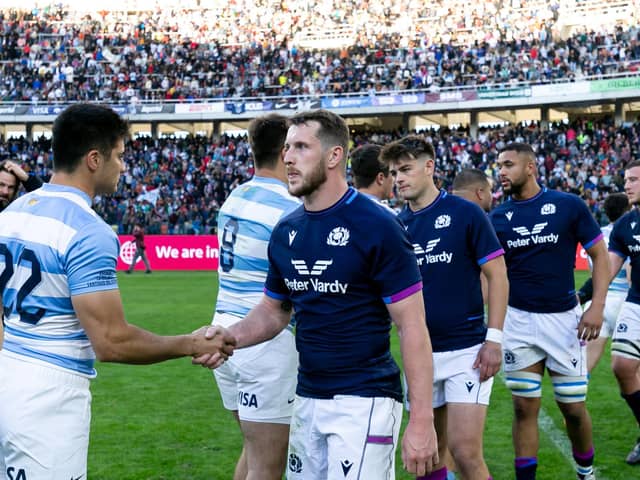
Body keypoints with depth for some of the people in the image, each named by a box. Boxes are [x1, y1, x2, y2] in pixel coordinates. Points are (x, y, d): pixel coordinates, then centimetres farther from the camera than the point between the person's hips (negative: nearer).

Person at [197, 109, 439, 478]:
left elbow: (413, 327, -14)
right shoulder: (286, 231, 6)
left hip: (363, 402, -7)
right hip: (306, 401, 7)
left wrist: (422, 421, -19)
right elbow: (274, 310, 19)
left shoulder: (377, 226, -13)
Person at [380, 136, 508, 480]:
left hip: (466, 349, -5)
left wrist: (494, 339, -12)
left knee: (465, 451, -10)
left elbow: (497, 275, -6)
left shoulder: (465, 213, -6)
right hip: (420, 354, 5)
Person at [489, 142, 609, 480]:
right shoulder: (497, 218, 3)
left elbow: (599, 255, 0)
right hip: (518, 321, 2)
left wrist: (597, 306, -11)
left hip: (563, 319, -1)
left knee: (573, 408, 6)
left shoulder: (568, 206, -4)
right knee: (524, 407, 3)